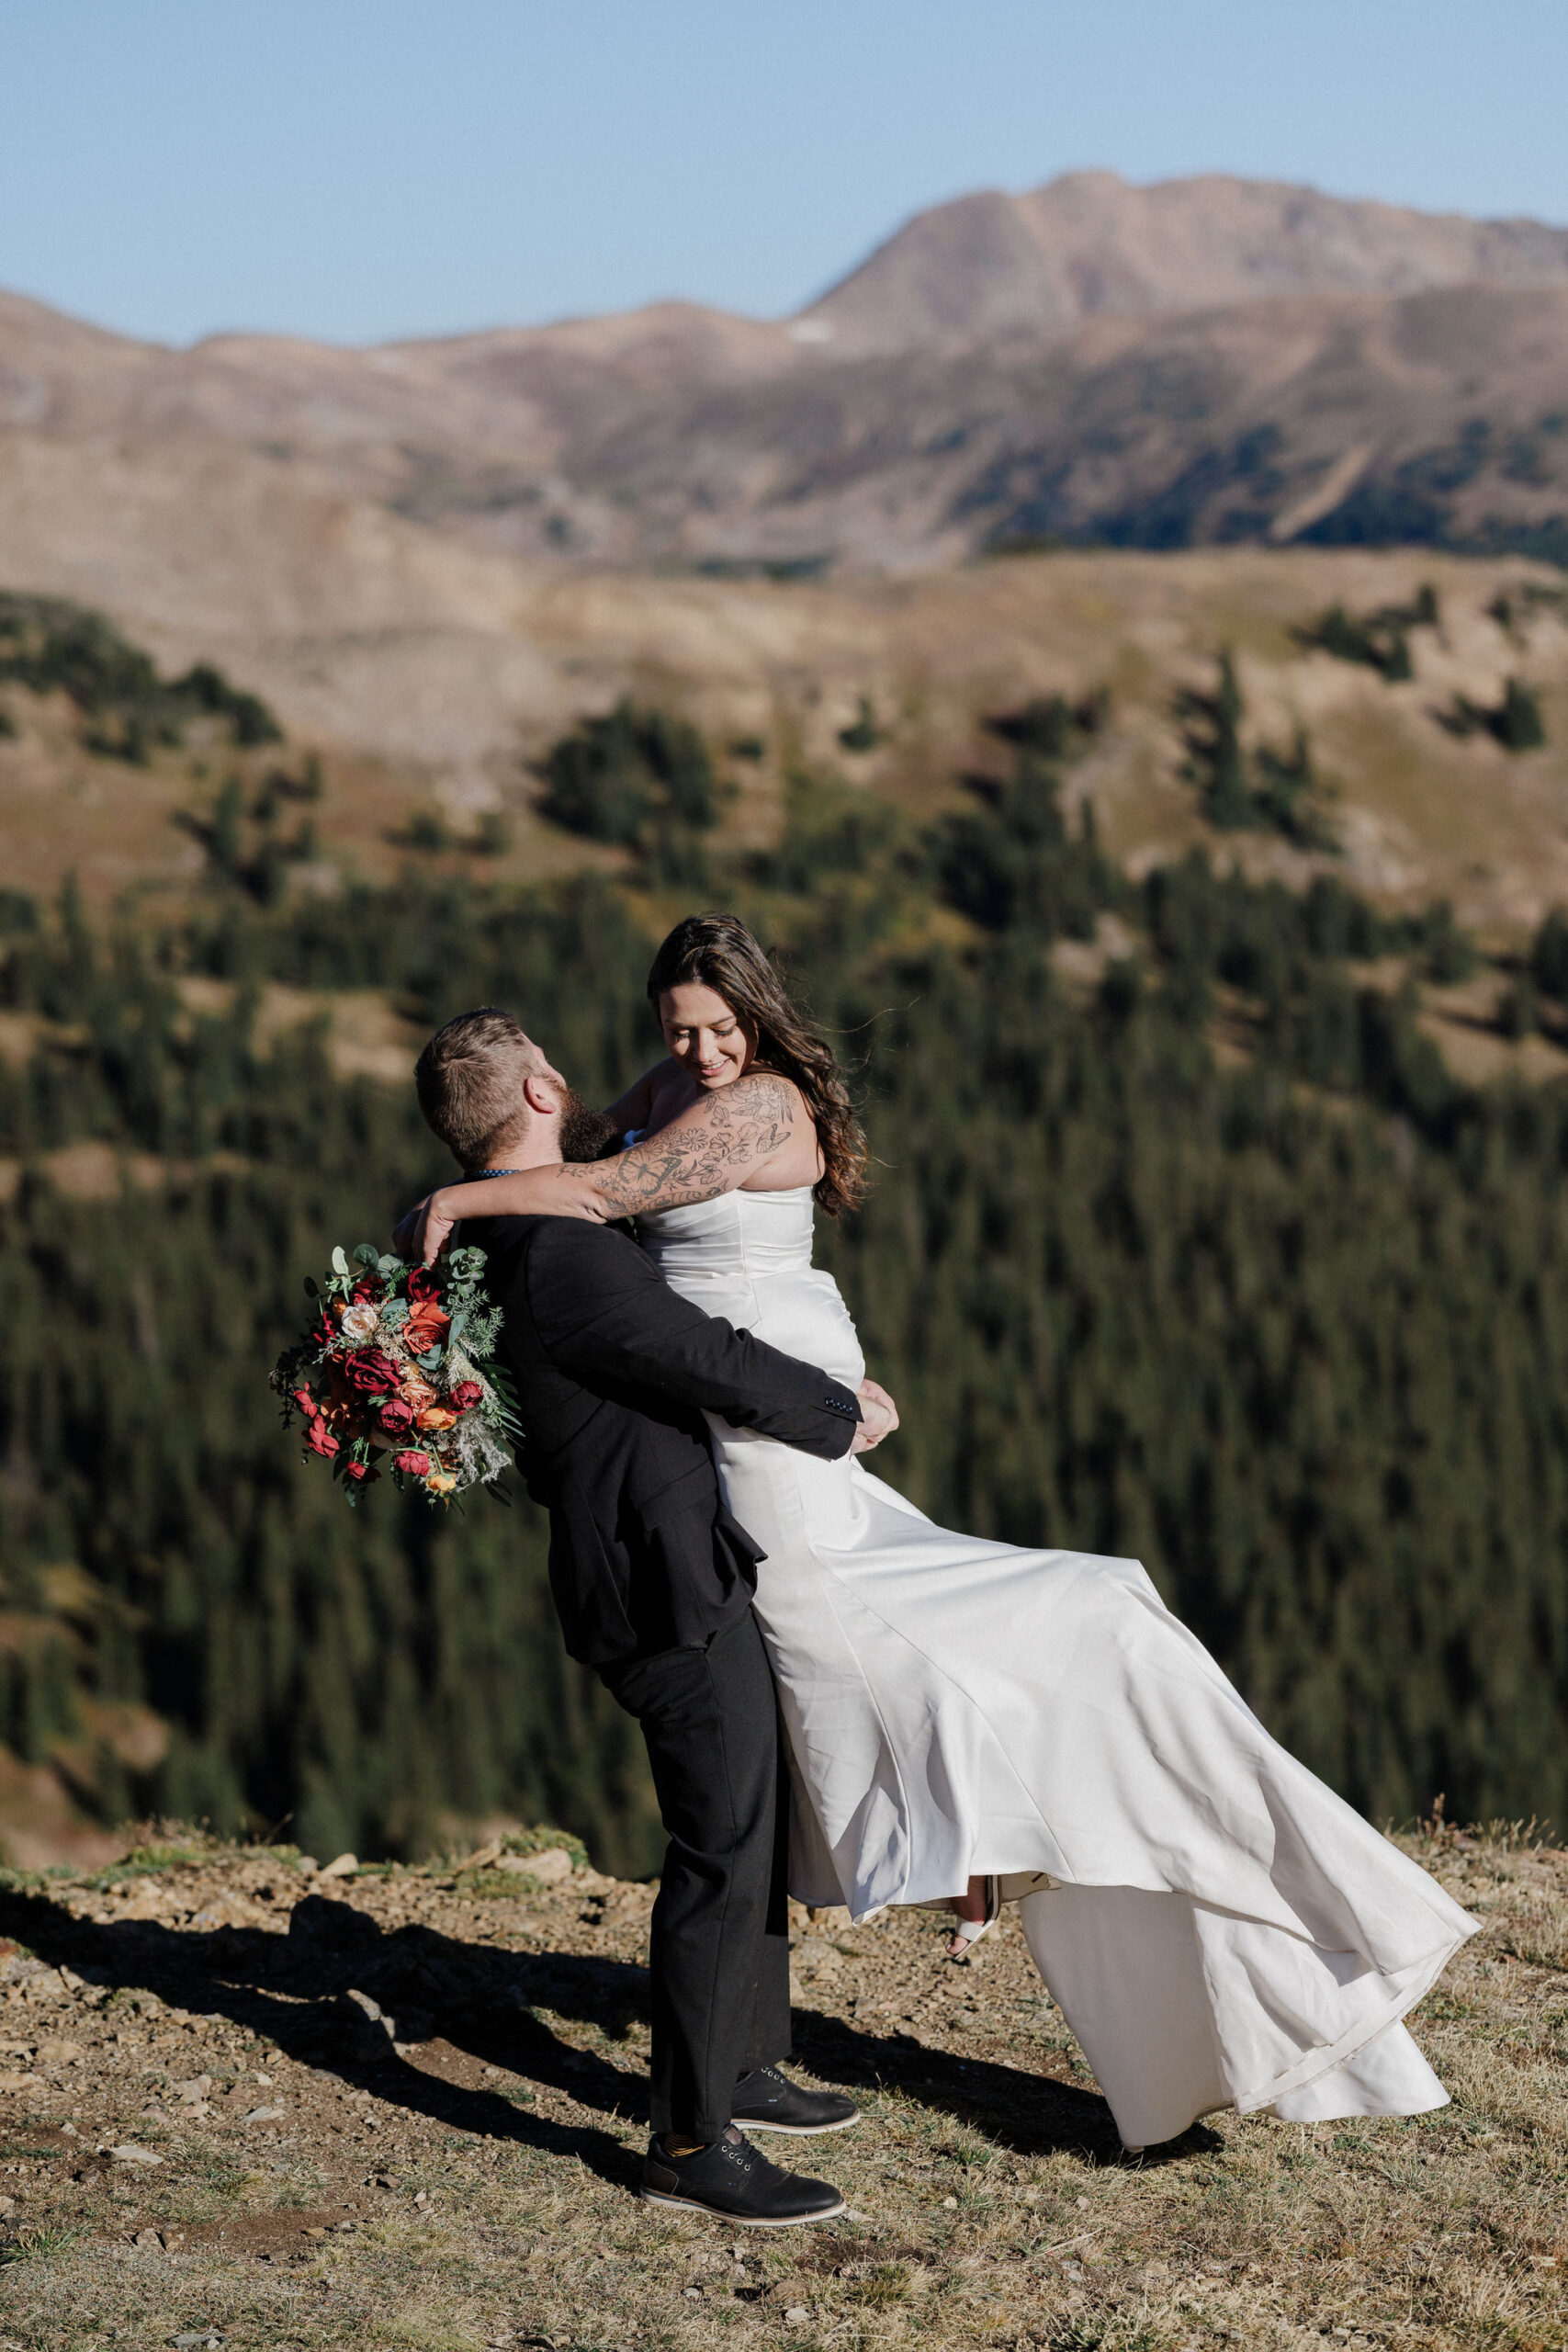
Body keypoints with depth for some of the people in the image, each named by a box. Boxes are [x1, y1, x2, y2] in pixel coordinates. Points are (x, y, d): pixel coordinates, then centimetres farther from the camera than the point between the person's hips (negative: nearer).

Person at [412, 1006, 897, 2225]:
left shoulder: (508, 1242, 11)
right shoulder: (558, 1254, -22)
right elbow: (715, 1362, -20)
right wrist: (842, 1413, -3)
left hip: (684, 1567, 11)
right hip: (669, 1584, -11)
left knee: (753, 1820, 21)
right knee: (723, 1844, -7)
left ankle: (744, 2067, 33)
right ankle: (691, 2140, 0)